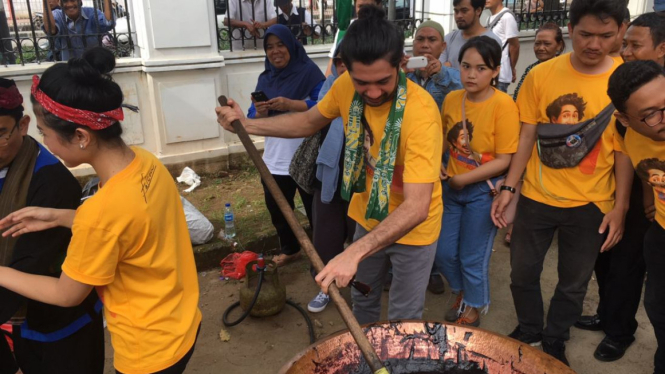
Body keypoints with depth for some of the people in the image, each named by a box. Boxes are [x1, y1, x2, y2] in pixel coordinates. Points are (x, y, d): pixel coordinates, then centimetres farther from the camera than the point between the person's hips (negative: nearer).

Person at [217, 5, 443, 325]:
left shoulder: (421, 112, -35)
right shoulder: (346, 85, -16)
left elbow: (416, 207, -40)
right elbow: (310, 122, 4)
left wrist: (355, 252, -51)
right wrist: (246, 124, -5)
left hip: (412, 225, -5)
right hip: (368, 216, 6)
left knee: (404, 320, 10)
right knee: (362, 299, 25)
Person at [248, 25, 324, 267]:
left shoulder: (309, 71, -8)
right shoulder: (265, 79, 9)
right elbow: (254, 120, 7)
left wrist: (291, 104, -27)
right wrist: (259, 113, -16)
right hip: (275, 159, 6)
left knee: (314, 209, 9)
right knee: (276, 209, 19)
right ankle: (289, 249, 42)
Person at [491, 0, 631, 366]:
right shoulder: (540, 75, -7)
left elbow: (624, 149, -3)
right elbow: (527, 135, -1)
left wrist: (620, 206, -5)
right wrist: (507, 188, -5)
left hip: (591, 204, 0)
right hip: (537, 197, 1)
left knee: (574, 282, 14)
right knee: (522, 273, 13)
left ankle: (554, 340, 39)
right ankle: (528, 330, 39)